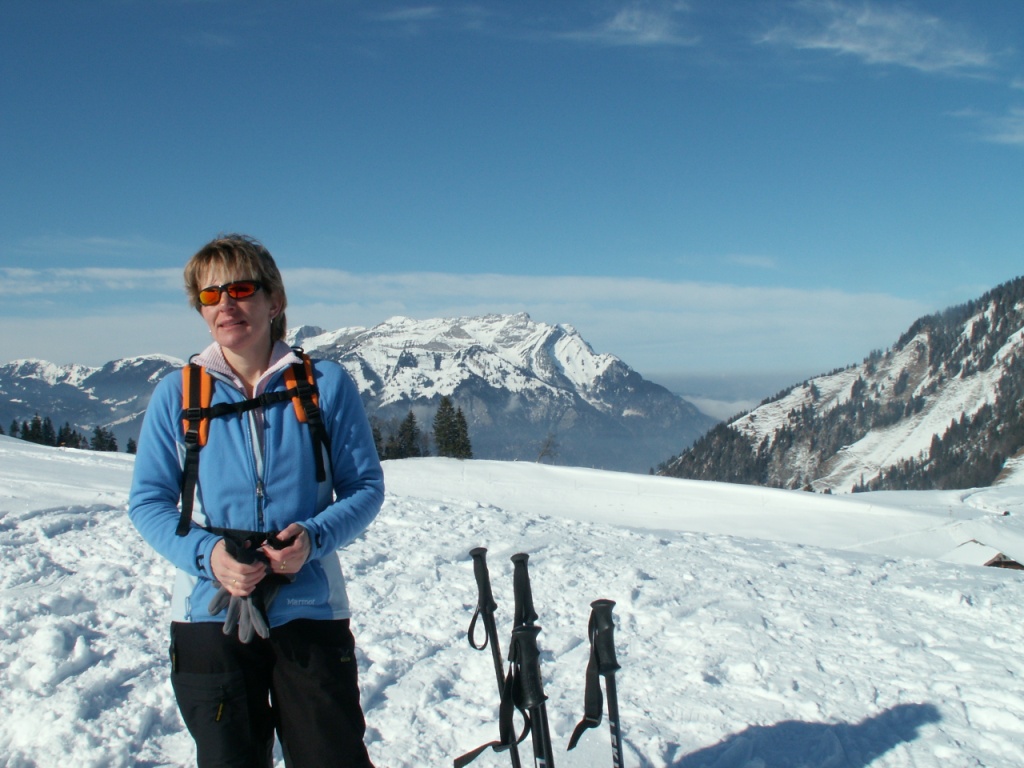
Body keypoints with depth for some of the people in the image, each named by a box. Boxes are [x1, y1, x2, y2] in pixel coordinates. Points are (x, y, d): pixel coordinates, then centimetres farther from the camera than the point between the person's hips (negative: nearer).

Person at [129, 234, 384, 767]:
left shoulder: (325, 384, -1)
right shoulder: (176, 394, 1)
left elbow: (365, 485, 1)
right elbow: (148, 502, 2)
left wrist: (314, 537, -18)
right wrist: (205, 553, -16)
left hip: (310, 611, -1)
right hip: (209, 615, 1)